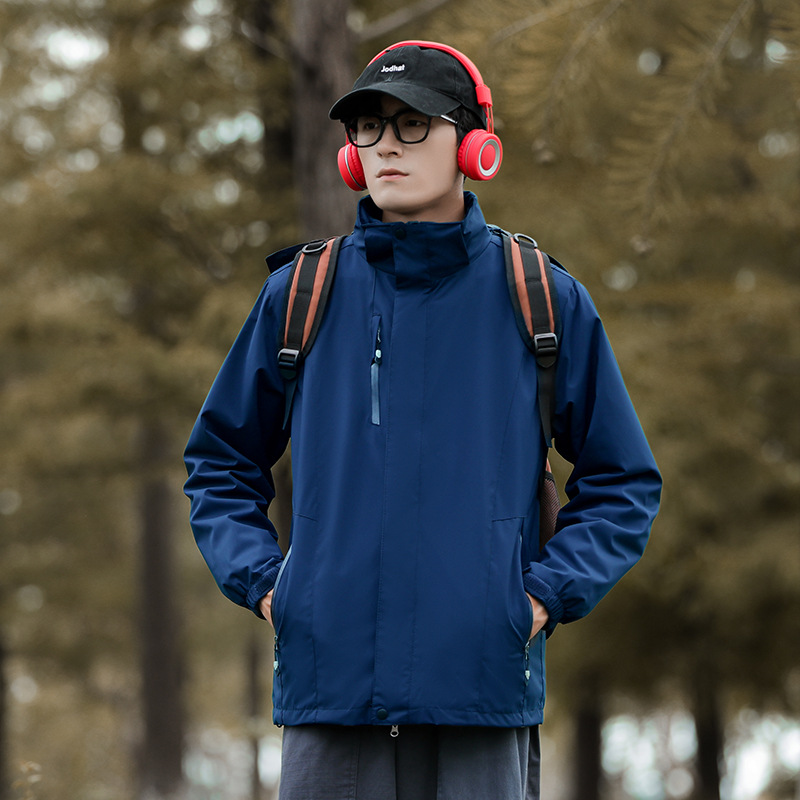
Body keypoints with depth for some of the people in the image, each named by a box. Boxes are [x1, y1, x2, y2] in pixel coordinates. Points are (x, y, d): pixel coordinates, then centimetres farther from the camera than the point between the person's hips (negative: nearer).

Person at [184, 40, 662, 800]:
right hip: (330, 679, 1)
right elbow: (220, 463, 20)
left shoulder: (545, 302, 5)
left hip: (483, 681, -1)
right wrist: (260, 581, 4)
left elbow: (623, 483, 12)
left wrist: (546, 594, -1)